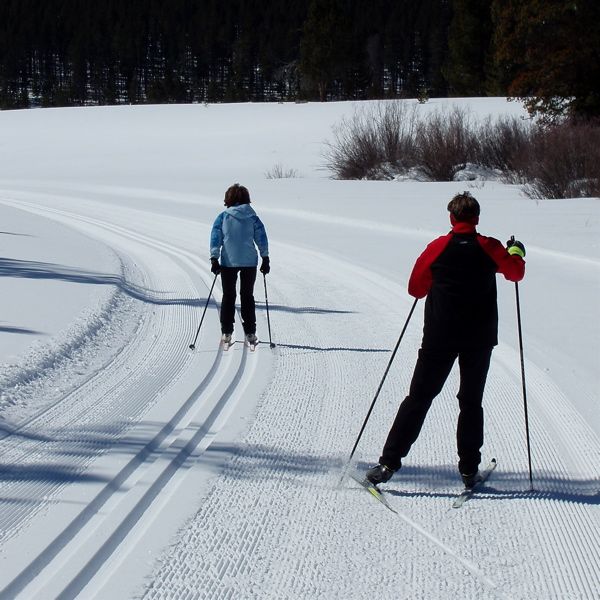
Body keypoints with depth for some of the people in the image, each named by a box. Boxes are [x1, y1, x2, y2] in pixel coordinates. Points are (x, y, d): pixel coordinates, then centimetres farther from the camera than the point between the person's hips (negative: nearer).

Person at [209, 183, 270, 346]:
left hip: (228, 262, -1)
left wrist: (214, 259, -4)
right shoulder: (253, 217, 1)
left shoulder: (223, 217, -1)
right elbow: (262, 238, 0)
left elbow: (215, 238, -5)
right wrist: (265, 259, 4)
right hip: (250, 262, 1)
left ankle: (226, 332, 8)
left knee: (228, 296, 11)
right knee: (247, 296, 11)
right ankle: (250, 333, 8)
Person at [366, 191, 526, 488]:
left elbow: (415, 288, 2)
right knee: (471, 401, 11)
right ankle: (469, 470, 9)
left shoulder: (438, 248, -4)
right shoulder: (489, 248, -3)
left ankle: (389, 462, -2)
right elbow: (515, 272, 12)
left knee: (419, 398, 4)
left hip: (439, 338, 0)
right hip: (480, 338, 1)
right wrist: (516, 253, 32)